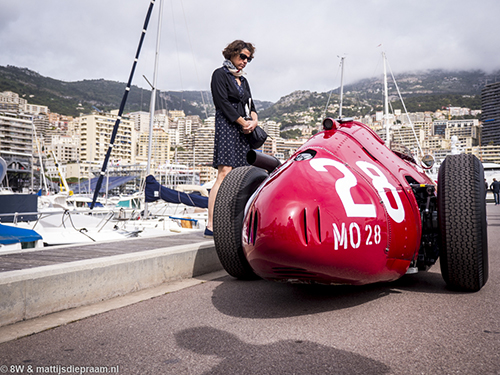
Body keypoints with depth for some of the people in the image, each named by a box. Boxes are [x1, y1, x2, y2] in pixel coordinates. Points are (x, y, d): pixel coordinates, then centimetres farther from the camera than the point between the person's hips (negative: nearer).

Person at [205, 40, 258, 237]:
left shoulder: (243, 80, 26)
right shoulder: (220, 75, 3)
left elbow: (250, 104, 21)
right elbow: (223, 103, -8)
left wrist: (254, 119, -1)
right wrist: (243, 122, -9)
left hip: (244, 131, 8)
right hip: (227, 127, -8)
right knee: (224, 174, -17)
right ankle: (211, 225, -19)